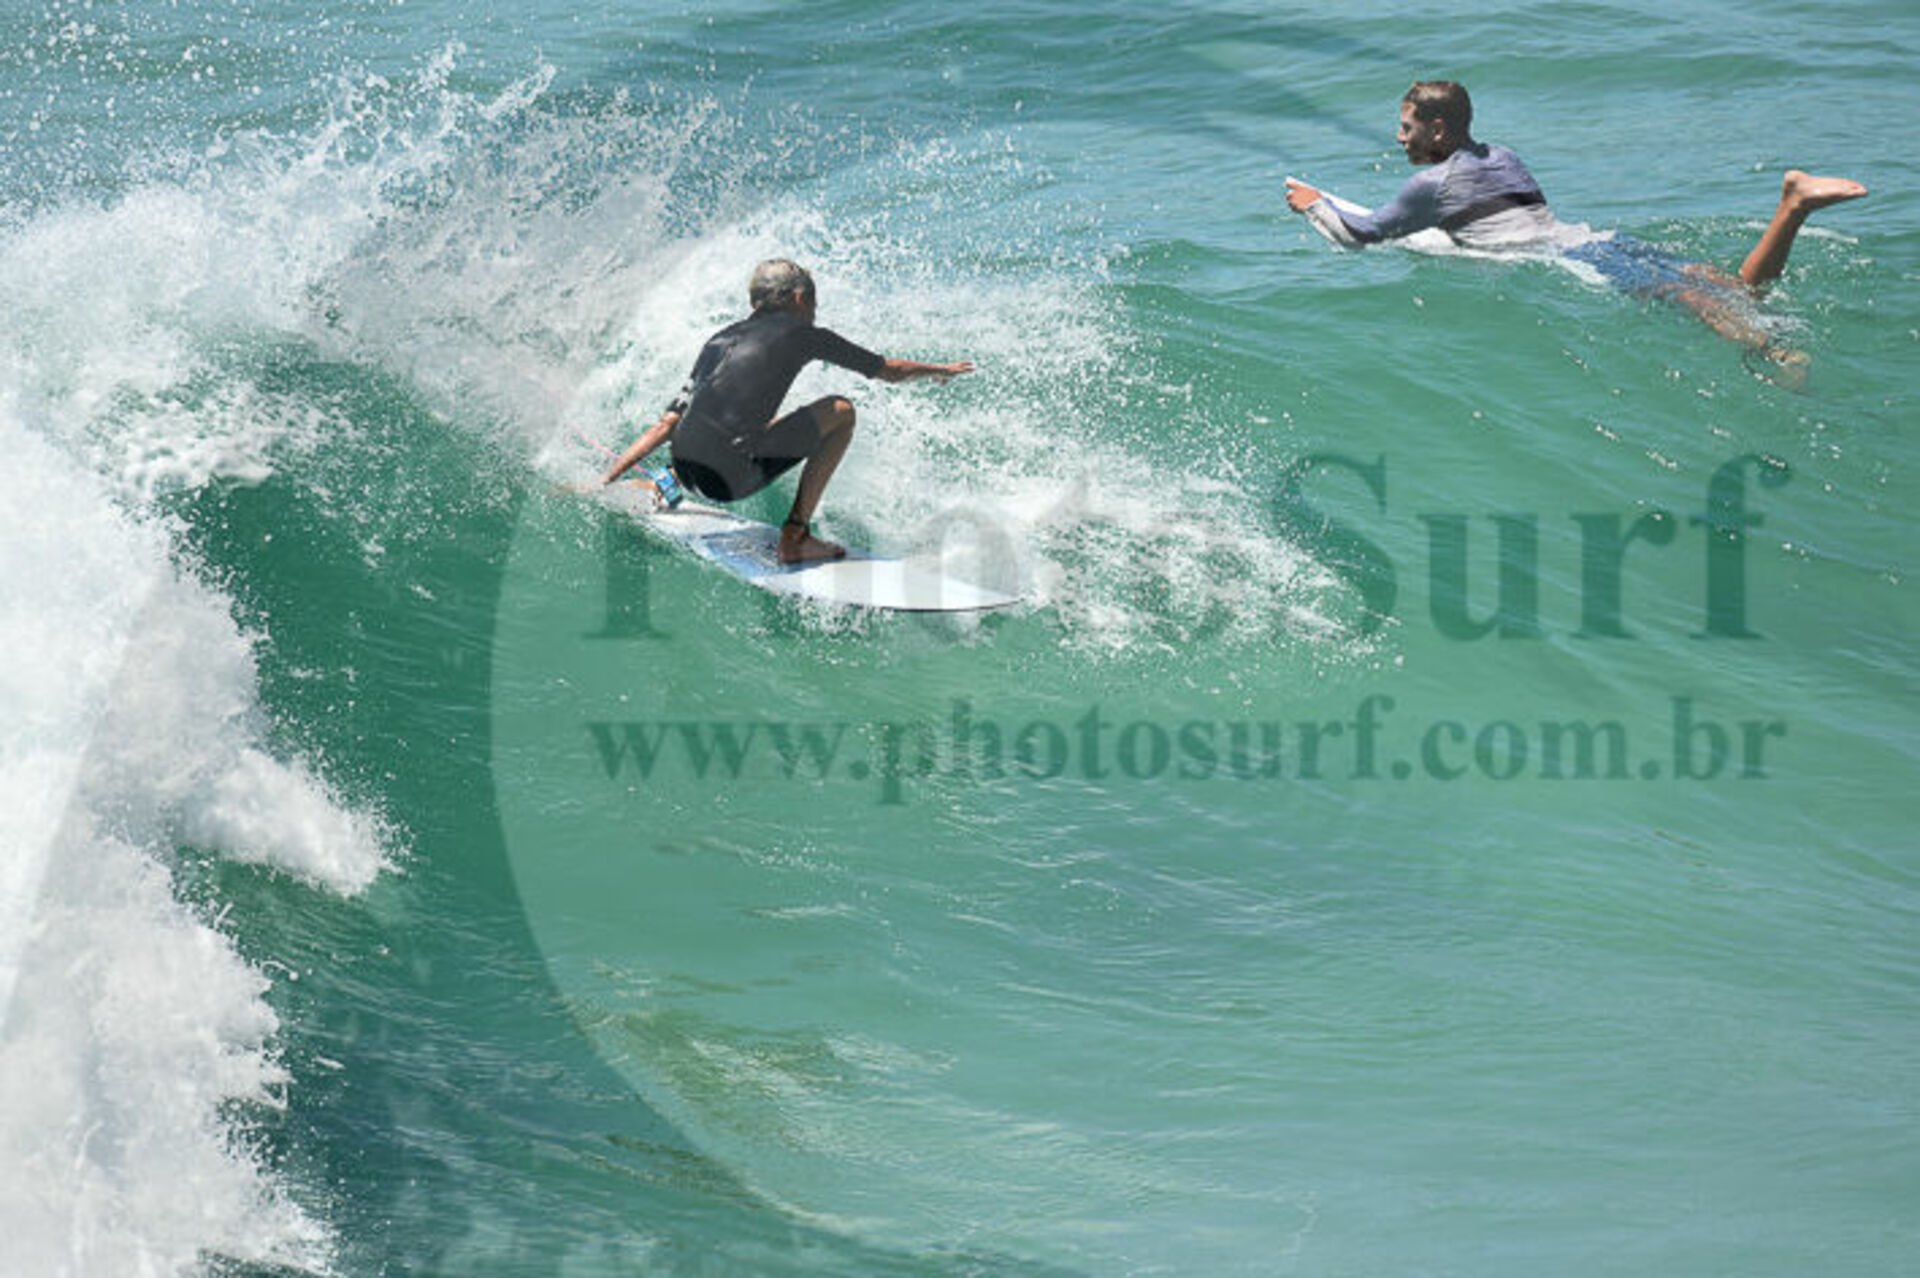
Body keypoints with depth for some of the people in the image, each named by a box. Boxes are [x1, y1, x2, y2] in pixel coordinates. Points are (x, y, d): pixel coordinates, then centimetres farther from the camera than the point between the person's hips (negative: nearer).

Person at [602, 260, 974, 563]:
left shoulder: (720, 339, 23)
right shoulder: (802, 335, 10)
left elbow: (665, 426, 17)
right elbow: (890, 371, 21)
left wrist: (604, 482, 20)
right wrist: (939, 370, 41)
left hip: (685, 470, 7)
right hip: (729, 478, -7)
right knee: (841, 412, 11)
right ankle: (795, 536, 4)